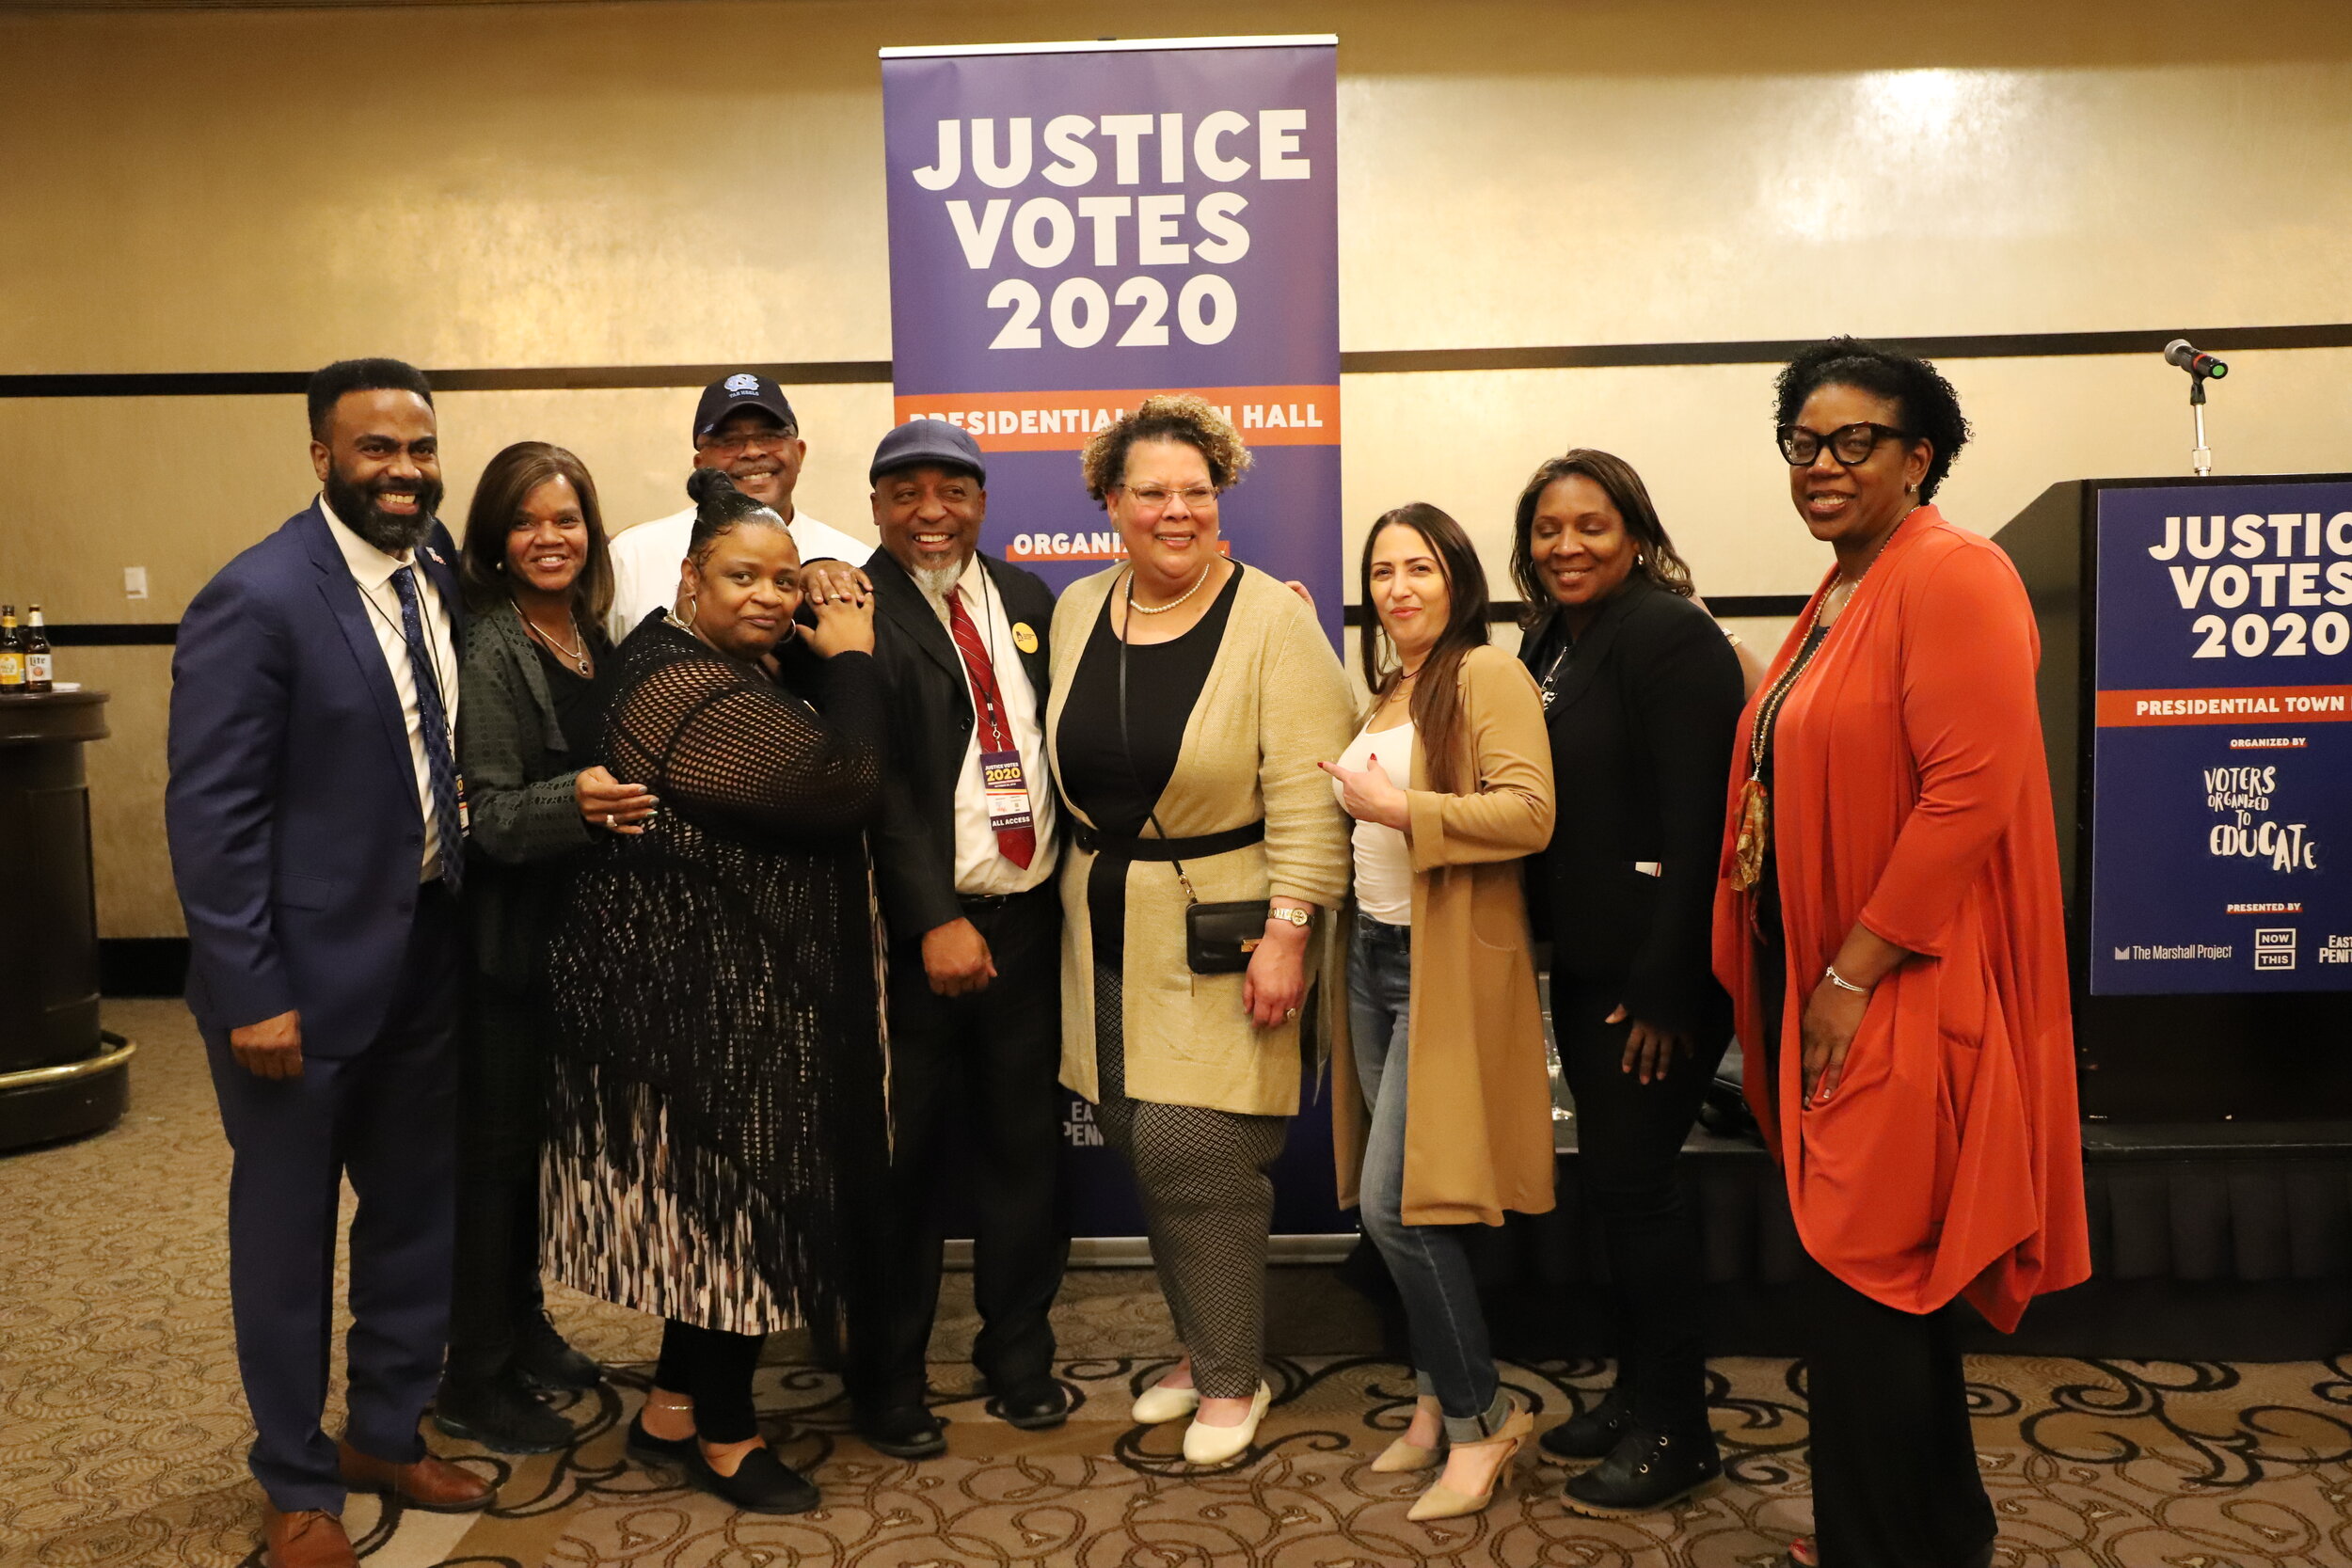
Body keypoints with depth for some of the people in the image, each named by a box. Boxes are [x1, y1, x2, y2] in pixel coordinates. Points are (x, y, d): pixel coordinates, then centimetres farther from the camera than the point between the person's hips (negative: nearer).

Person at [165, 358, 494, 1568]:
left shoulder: (439, 570, 2)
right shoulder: (256, 600, -17)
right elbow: (210, 812, -17)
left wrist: (465, 920, 0)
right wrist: (251, 995, -17)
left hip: (426, 957, 6)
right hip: (304, 970, -6)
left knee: (416, 1209, 18)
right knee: (288, 1231, 12)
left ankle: (387, 1433, 38)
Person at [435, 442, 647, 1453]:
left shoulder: (593, 636, 7)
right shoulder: (487, 649, -15)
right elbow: (490, 816, -20)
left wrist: (623, 801, -3)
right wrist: (573, 800, -36)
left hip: (577, 931, 7)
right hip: (506, 935, -7)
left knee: (543, 1136, 18)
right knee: (494, 1148, 3)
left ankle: (523, 1326, 35)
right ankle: (474, 1384, 17)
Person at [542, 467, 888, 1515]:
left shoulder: (735, 662, 11)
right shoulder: (691, 691, -22)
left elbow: (814, 770, 11)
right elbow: (846, 787, -27)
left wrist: (828, 658, -1)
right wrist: (850, 661, -13)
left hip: (732, 985, 10)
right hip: (700, 990, -10)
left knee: (715, 1192, 17)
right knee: (729, 1190, 3)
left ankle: (676, 1407, 32)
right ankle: (724, 1433, 21)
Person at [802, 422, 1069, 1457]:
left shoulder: (1025, 598, 11)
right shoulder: (856, 613, -6)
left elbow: (1057, 738, 12)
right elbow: (876, 783, -13)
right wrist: (935, 920, -19)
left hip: (1028, 915, 5)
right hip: (915, 927, -5)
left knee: (1027, 1140, 12)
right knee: (906, 1154, 5)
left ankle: (1019, 1356, 30)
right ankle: (887, 1380, 23)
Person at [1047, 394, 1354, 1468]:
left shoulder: (1271, 620, -9)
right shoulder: (1077, 611, 7)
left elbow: (1307, 791, -13)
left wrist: (1288, 933, -18)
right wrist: (1083, 884, 12)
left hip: (1218, 932, -5)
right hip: (1106, 929, 5)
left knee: (1193, 1146, -6)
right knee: (1139, 1146, 10)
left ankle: (1232, 1378, 15)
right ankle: (1199, 1345, 30)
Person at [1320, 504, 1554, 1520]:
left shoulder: (1487, 675, -9)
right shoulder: (1386, 691, 16)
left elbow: (1529, 813, -20)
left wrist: (1399, 808, -20)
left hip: (1446, 962, -8)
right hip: (1374, 951, 8)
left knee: (1394, 1201, -9)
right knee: (1391, 1203, 10)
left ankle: (1484, 1416, 9)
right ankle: (1441, 1400, 25)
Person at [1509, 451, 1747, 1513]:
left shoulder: (1670, 636, -15)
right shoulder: (1550, 644, 11)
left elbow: (1697, 824, -20)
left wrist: (1666, 989, -22)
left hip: (1657, 970, -8)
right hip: (1584, 964, 8)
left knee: (1630, 1178, -2)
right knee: (1611, 1177, 15)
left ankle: (1676, 1431, 15)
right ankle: (1639, 1393, 31)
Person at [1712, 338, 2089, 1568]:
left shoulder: (1951, 577, -13)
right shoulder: (1835, 600, 15)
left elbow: (1973, 790, -22)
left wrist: (1853, 973, -20)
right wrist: (1793, 982, 11)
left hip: (1895, 997, -9)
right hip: (1815, 984, 9)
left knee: (1863, 1282, 0)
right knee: (1886, 1280, 19)